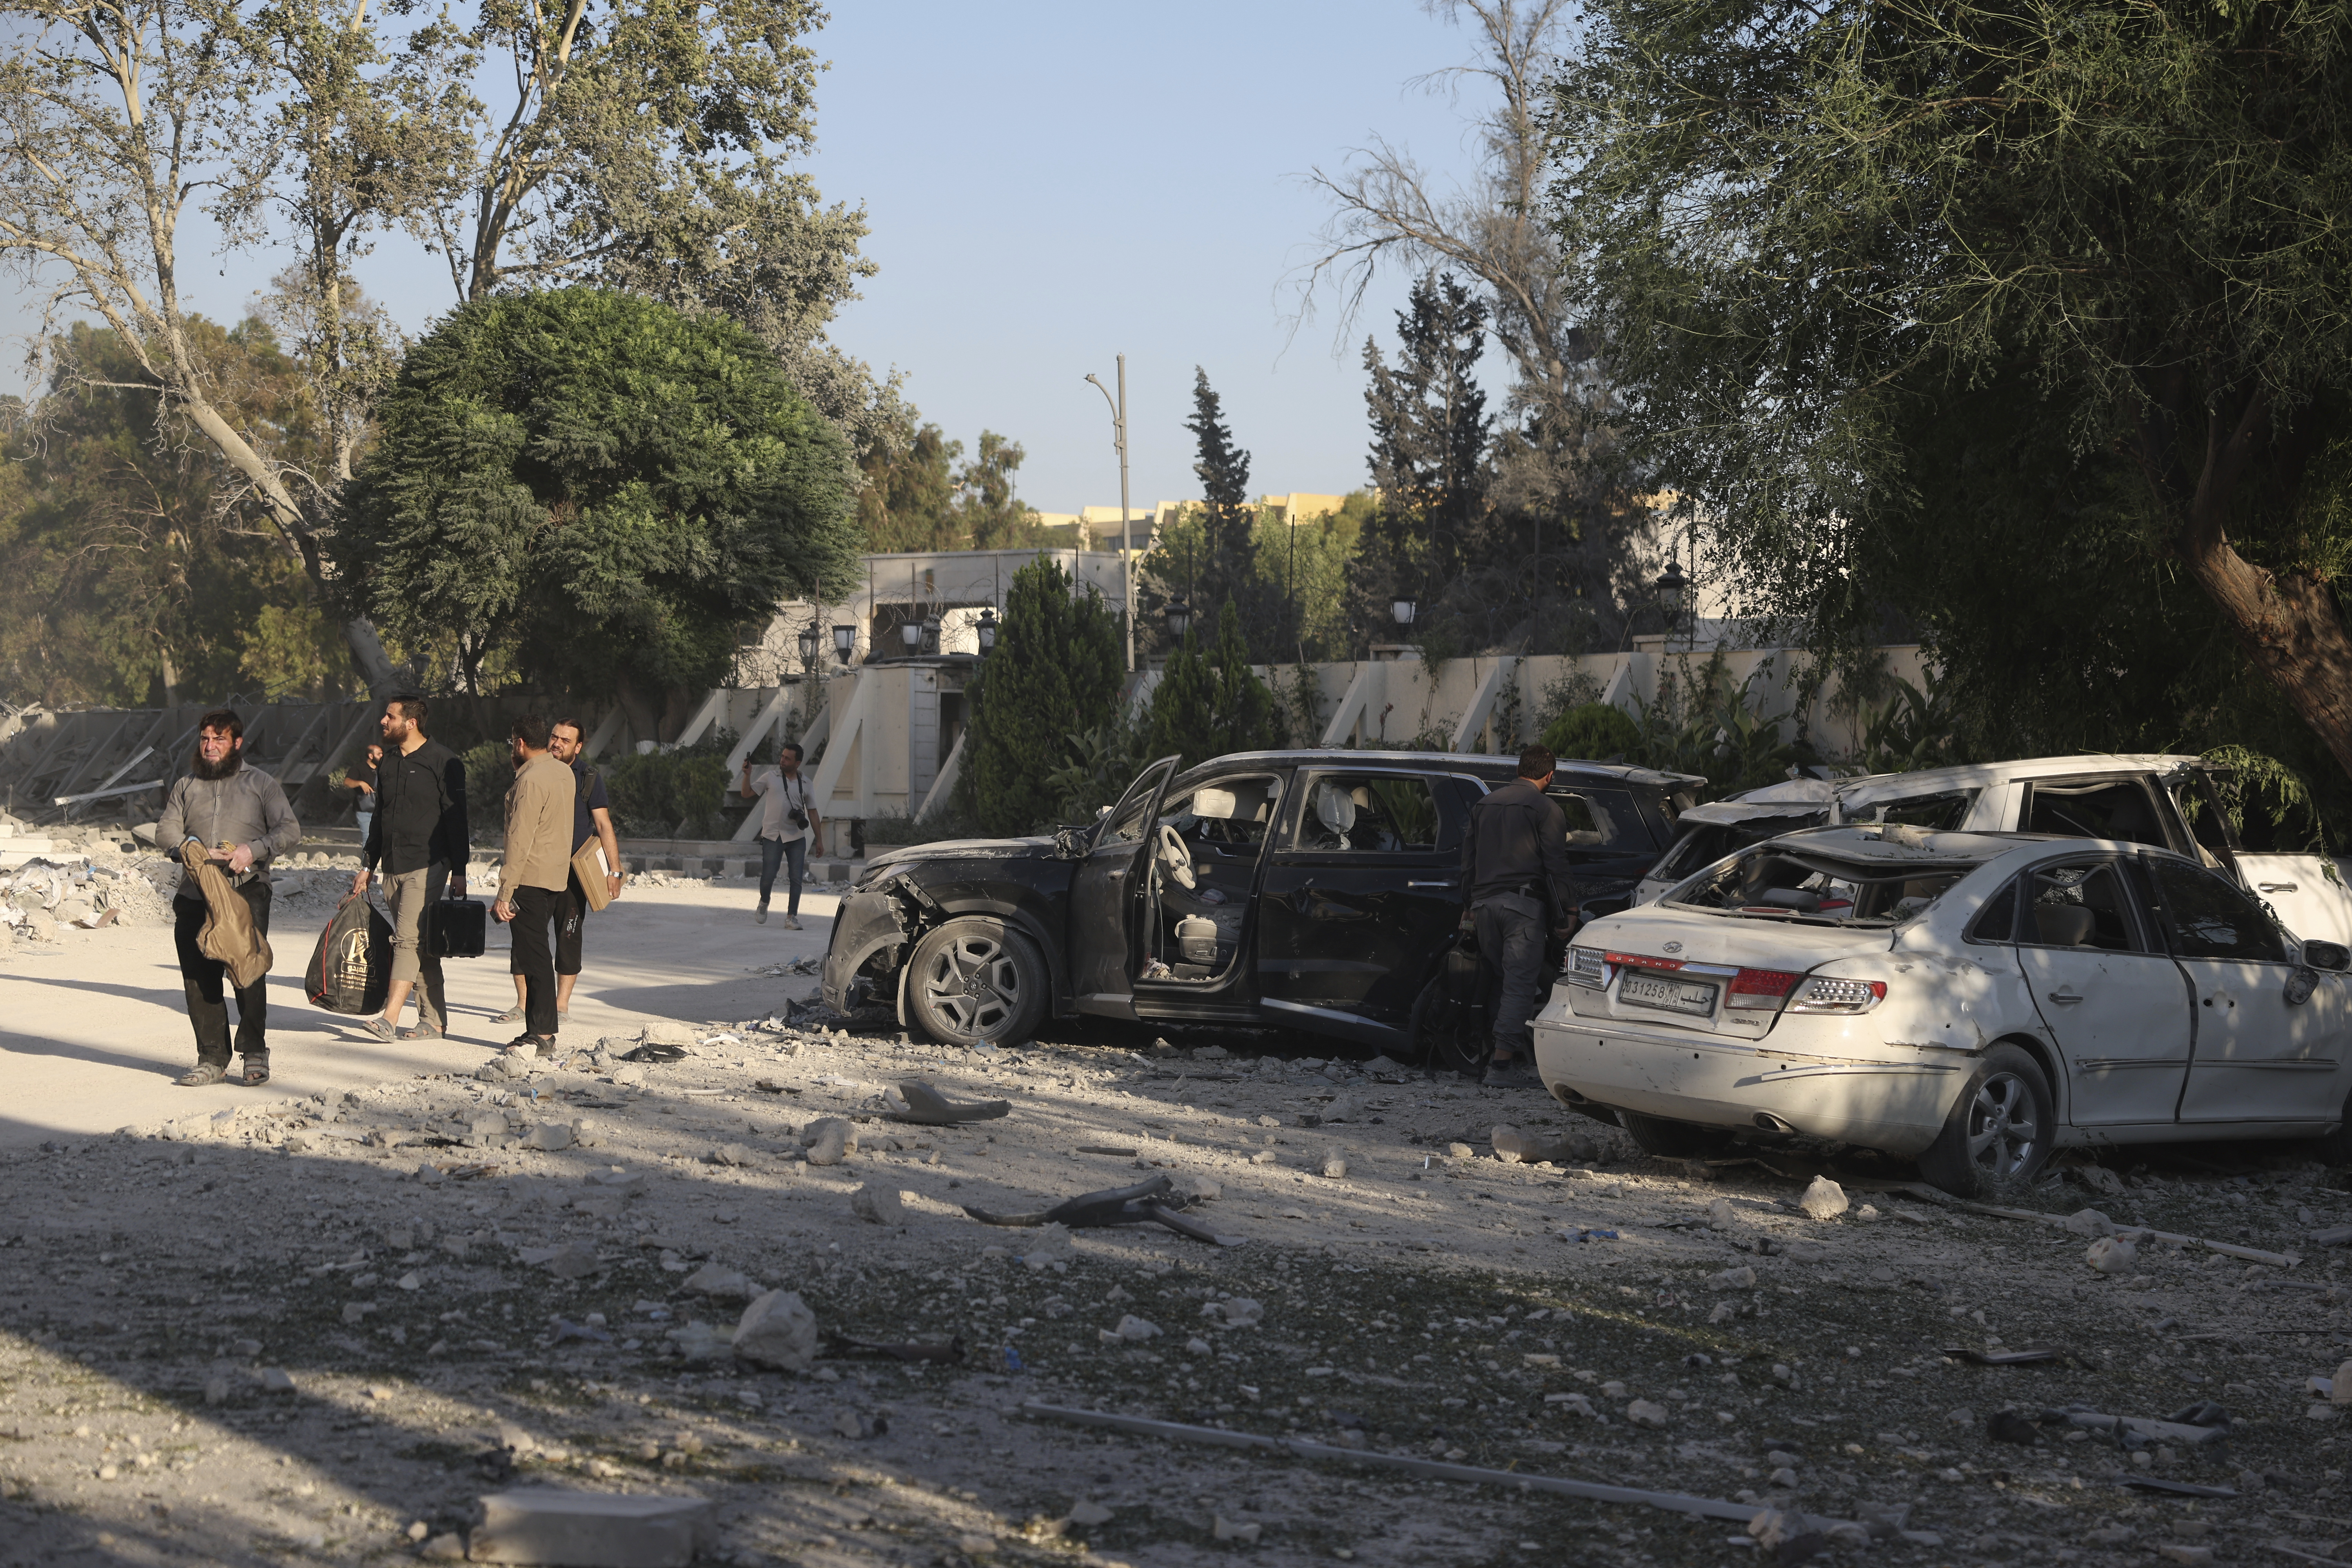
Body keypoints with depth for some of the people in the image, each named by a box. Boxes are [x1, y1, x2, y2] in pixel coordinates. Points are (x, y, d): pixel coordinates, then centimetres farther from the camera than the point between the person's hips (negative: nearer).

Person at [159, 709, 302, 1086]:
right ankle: (212, 1058, 6)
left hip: (246, 890, -3)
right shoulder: (186, 786, 21)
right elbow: (165, 828, 12)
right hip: (196, 895, 4)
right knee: (198, 977, -1)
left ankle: (255, 1054, -2)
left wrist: (253, 850, -15)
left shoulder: (260, 783, 10)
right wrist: (184, 847, -11)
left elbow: (290, 830, 1)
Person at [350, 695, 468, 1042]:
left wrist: (459, 871, -10)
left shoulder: (443, 762, -6)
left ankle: (389, 1019, -22)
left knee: (409, 939, -15)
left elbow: (456, 818, -7)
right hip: (393, 867, 7)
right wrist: (368, 866, 19)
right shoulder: (388, 762, 15)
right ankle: (434, 1021, 12)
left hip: (427, 867, -7)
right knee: (421, 947, 9)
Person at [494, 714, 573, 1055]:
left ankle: (542, 1035, -7)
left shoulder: (531, 781, -17)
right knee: (536, 954, 14)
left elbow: (520, 841, -20)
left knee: (534, 957, -7)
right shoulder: (564, 773, 10)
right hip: (558, 877, 9)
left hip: (531, 878, -9)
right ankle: (538, 1029, 17)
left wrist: (505, 892, -19)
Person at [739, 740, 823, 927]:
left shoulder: (805, 784, 9)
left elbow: (813, 813, 12)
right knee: (768, 877, -6)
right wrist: (747, 775, -7)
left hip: (797, 837, 1)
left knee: (796, 879, -4)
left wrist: (819, 840, 10)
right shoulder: (770, 778, 7)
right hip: (773, 835, -1)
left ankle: (792, 917, 4)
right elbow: (747, 794, 8)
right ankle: (764, 904, 24)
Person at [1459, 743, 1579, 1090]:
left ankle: (1521, 1057, 16)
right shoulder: (1546, 809, -3)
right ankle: (1502, 1066, -13)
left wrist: (1470, 905, 28)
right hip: (1523, 904, -6)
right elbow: (1555, 866, -7)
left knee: (1504, 981, 14)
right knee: (1520, 984, -7)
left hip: (1485, 904, 6)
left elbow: (1468, 860, 21)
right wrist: (1566, 912, -3)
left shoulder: (1484, 805, 18)